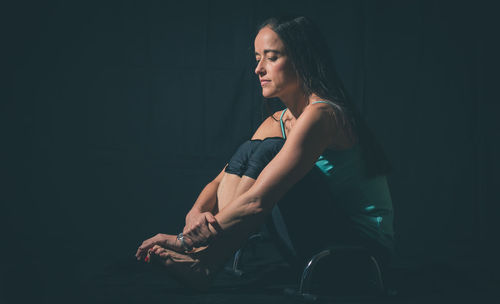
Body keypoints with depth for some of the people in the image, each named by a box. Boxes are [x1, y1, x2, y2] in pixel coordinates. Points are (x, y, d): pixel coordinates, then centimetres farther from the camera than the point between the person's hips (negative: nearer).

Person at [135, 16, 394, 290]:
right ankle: (204, 263, -20)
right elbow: (221, 181, 9)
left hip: (363, 244, -8)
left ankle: (204, 264, -24)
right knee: (248, 151, -4)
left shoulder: (320, 114, -19)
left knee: (269, 152, -20)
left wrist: (185, 240, -23)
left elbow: (256, 200, -27)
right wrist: (196, 213, -14)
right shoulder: (276, 123, 10)